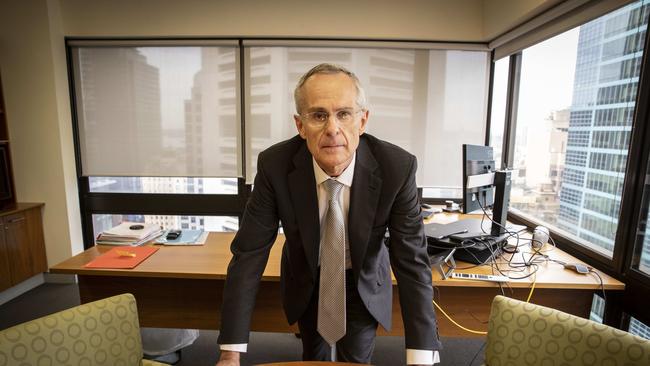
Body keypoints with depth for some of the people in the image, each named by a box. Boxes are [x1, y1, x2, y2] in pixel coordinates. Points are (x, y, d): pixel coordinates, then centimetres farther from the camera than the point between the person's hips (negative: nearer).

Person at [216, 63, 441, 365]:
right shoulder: (274, 165, -27)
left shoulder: (396, 167, -29)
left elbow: (412, 260, -25)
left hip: (364, 282, 0)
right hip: (306, 280, 1)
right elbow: (249, 253, -23)